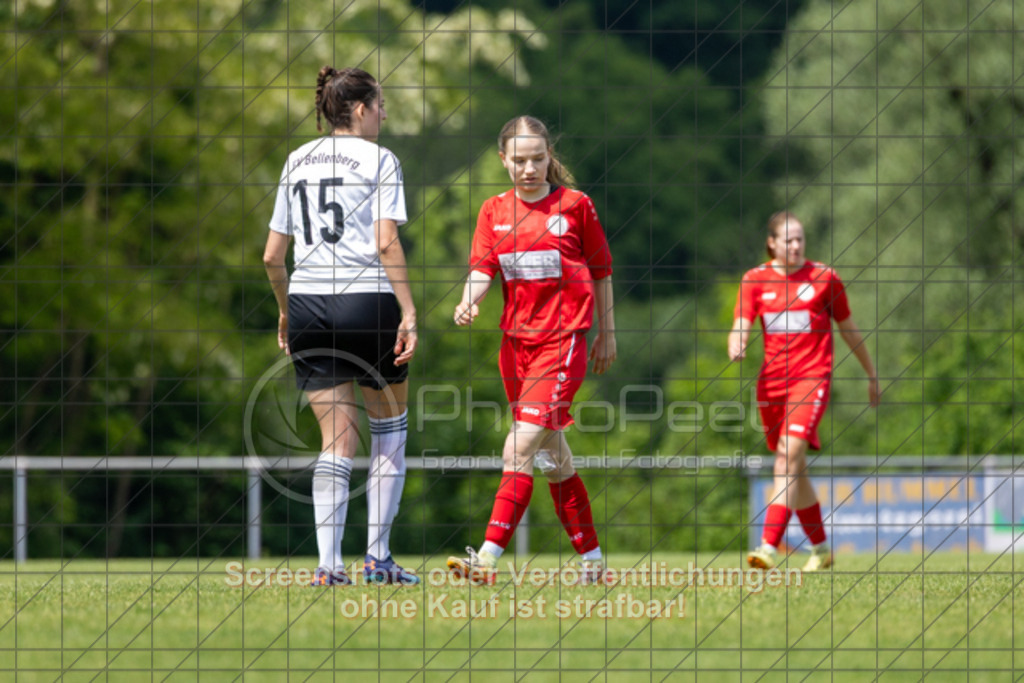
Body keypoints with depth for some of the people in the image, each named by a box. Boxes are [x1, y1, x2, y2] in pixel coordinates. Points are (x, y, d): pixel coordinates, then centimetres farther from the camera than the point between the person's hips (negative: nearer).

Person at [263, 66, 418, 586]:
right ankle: (377, 557, 9)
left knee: (337, 439, 5)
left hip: (308, 305, 4)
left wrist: (285, 311, 26)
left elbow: (272, 256, 13)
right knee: (389, 427, 13)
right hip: (367, 301, -4)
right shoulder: (378, 160, -2)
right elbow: (386, 244, -12)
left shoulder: (297, 162, 13)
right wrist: (409, 313, -12)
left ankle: (328, 563, -7)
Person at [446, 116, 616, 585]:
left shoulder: (575, 205, -2)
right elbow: (482, 268, -1)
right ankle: (590, 558, 22)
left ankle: (489, 556, -24)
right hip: (516, 339, 5)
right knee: (552, 453, 11)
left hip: (563, 339, -5)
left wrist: (607, 333, 10)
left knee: (522, 446, -17)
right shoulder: (494, 211, 8)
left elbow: (601, 273, 6)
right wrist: (469, 302, -22)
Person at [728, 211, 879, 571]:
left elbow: (848, 328, 12)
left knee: (788, 456, -21)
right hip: (772, 379, 4)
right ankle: (820, 548, 27)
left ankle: (769, 546, -29)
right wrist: (736, 348, -27)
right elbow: (741, 325, -3)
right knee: (795, 468, 11)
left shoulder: (825, 278, 2)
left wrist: (871, 374, 21)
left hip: (812, 376, -4)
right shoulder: (755, 280, 7)